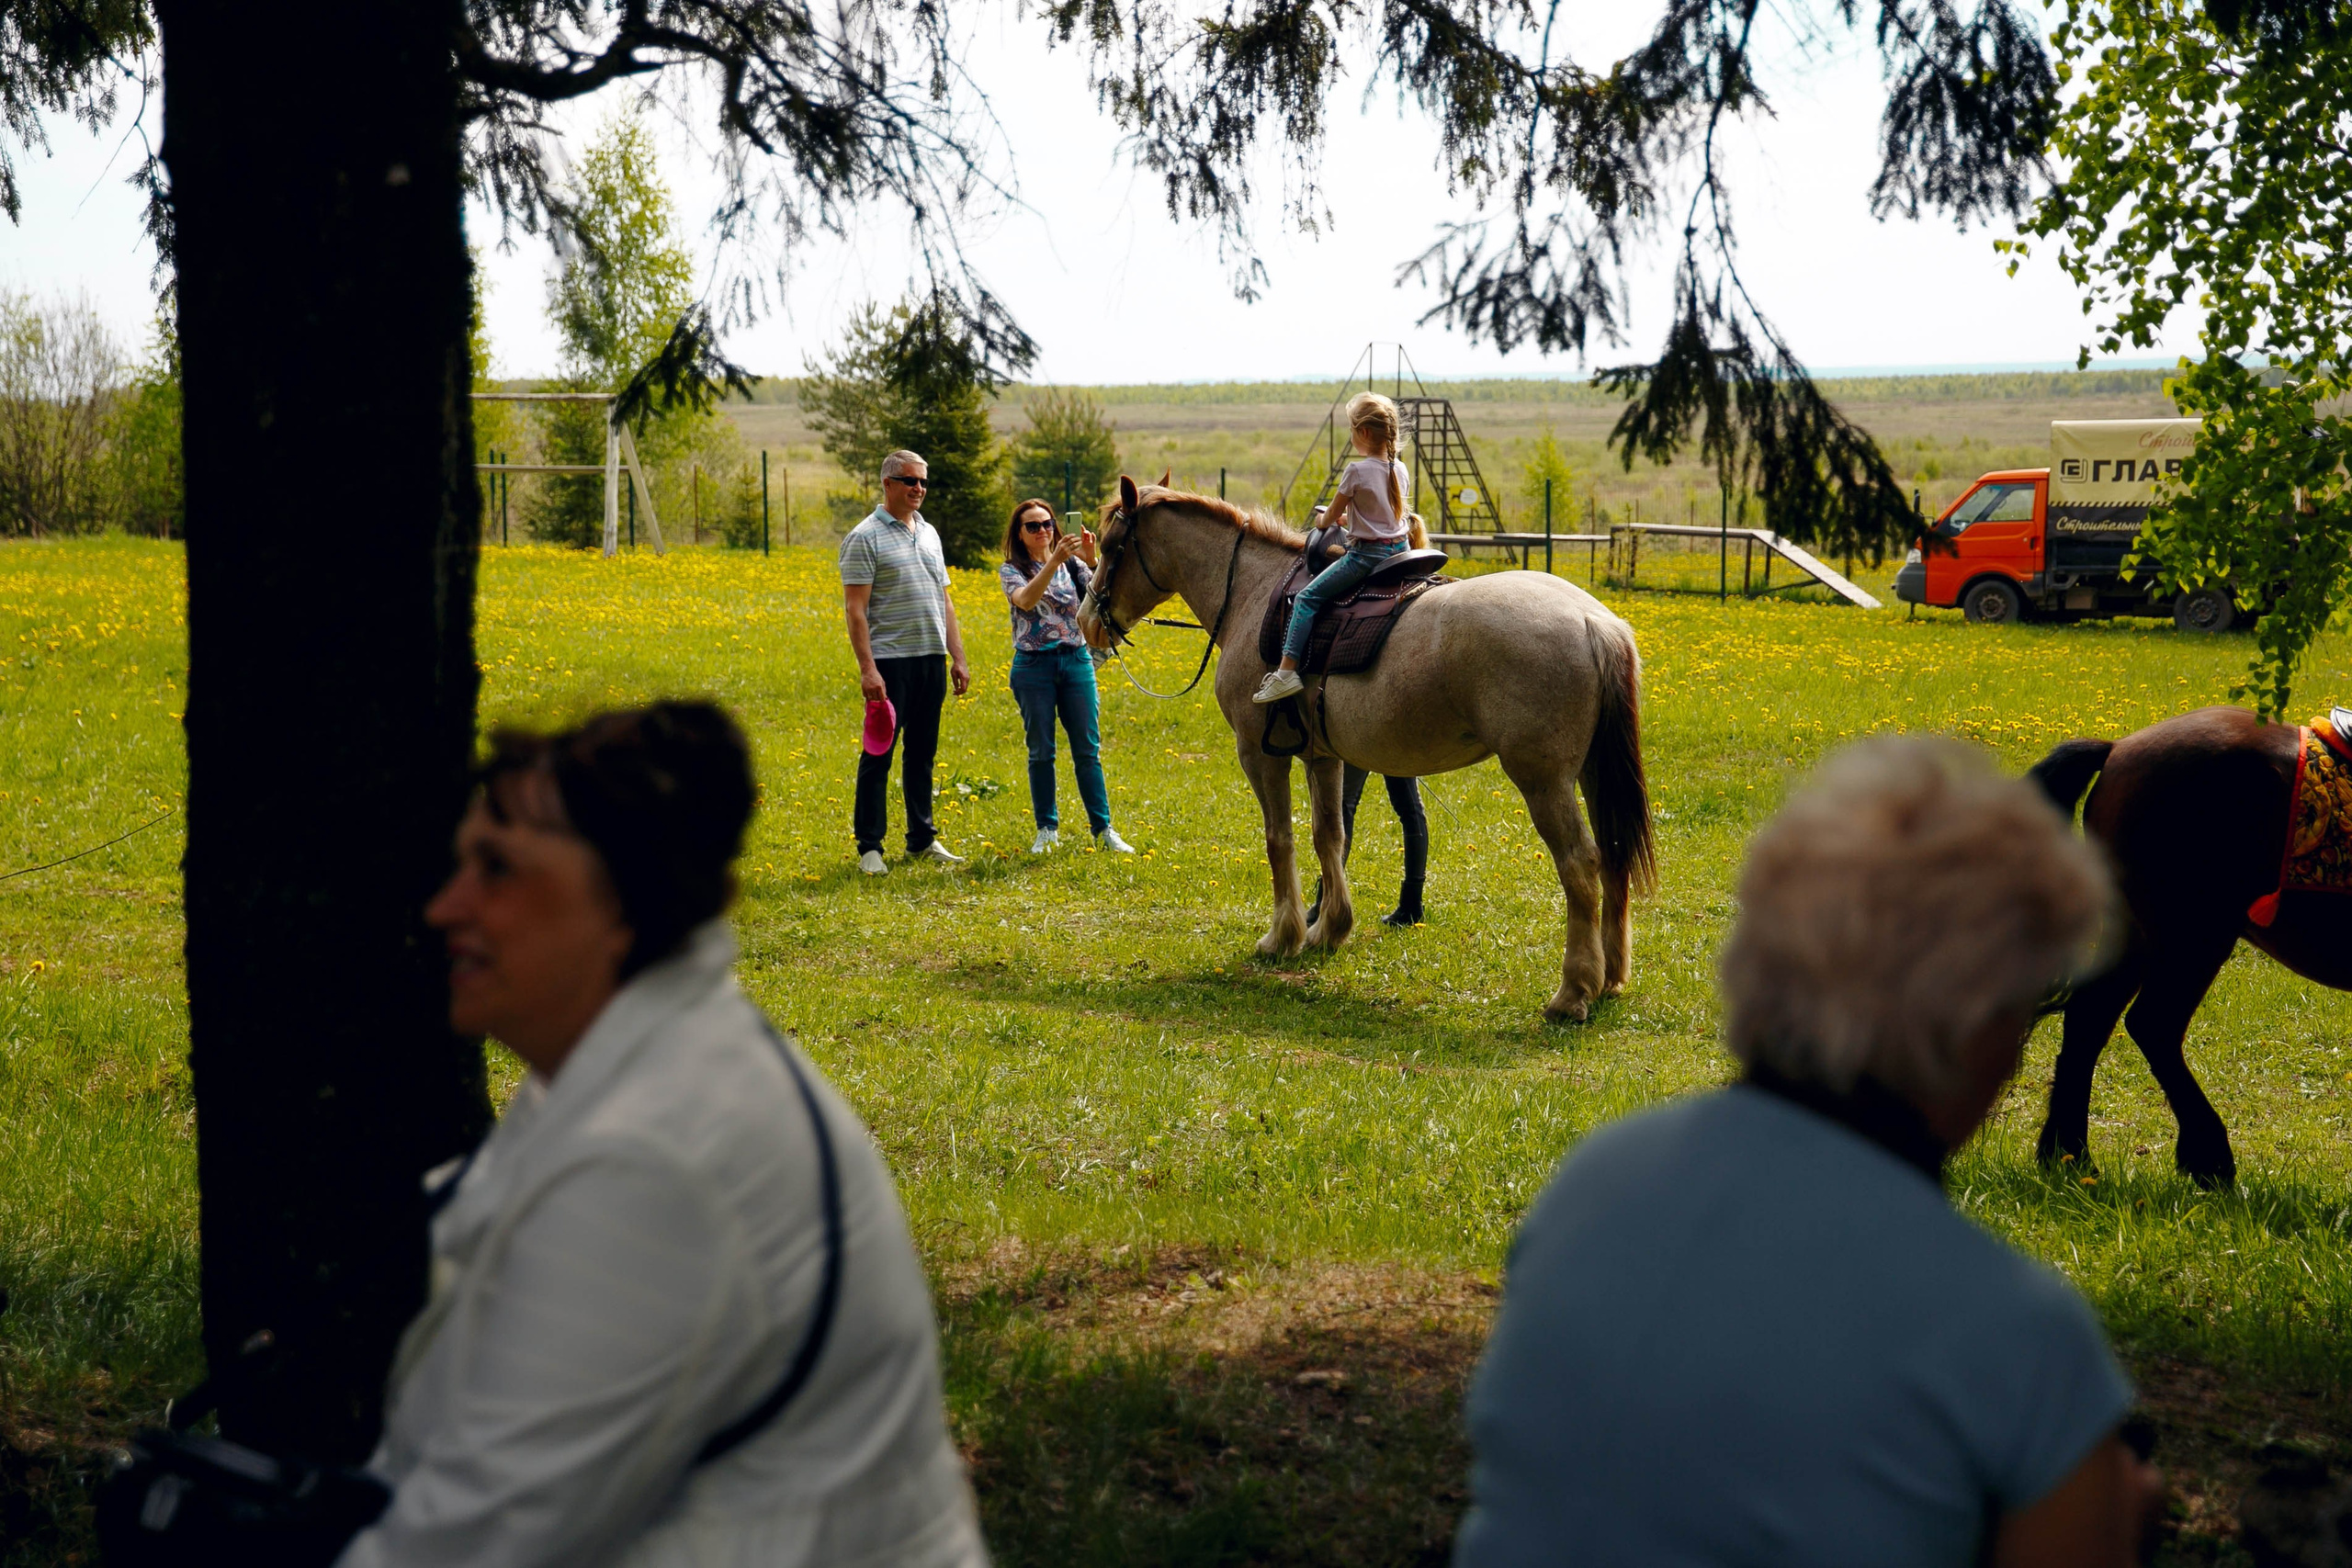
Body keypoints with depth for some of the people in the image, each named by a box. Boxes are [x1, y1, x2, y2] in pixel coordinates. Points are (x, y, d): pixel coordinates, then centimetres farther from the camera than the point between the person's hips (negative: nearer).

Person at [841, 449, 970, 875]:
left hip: (931, 658, 7)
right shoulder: (865, 537, -7)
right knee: (879, 755, -3)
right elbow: (855, 609, -12)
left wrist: (958, 657, 13)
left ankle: (922, 839, 20)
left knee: (923, 754, 12)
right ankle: (870, 847, 1)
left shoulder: (929, 534, 15)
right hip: (890, 661, -7)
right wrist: (867, 668, -19)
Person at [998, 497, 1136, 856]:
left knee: (1088, 751, 3)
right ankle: (1047, 830, 14)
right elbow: (1026, 600, -22)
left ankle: (1104, 829, 8)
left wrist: (1091, 560, -27)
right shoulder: (1011, 570, -1)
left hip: (1076, 662, 2)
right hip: (1033, 666, -2)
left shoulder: (1073, 565, 5)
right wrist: (1054, 560, -32)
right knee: (1041, 753, 4)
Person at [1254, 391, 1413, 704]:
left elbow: (1331, 516, -2)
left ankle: (1287, 672, -15)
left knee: (1307, 598, -5)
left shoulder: (1356, 471, -14)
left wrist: (1326, 520, 21)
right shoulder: (1401, 471, 6)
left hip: (1366, 554, -8)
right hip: (1400, 549, 8)